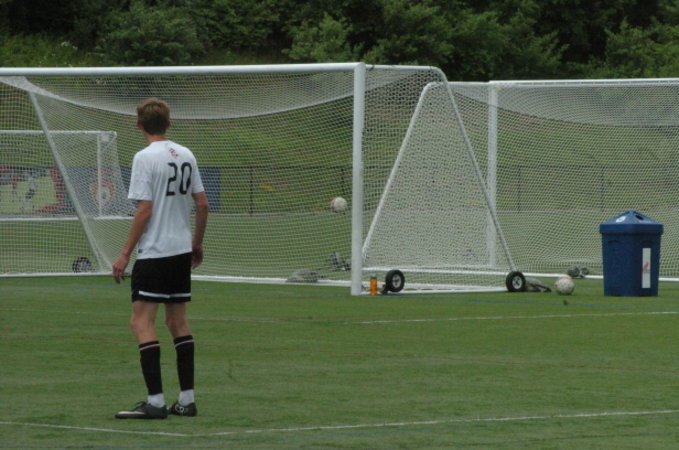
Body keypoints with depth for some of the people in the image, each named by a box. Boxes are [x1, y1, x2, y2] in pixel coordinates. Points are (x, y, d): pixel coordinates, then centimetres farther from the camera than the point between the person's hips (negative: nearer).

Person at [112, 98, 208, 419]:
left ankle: (155, 401, -13)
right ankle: (186, 399, 13)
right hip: (181, 250, 7)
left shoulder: (145, 158, -12)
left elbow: (144, 211, -16)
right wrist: (197, 243, 22)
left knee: (141, 321, -6)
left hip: (153, 252, -7)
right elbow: (202, 203, 9)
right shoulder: (186, 156, 7)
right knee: (178, 321, 13)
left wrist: (125, 254, -11)